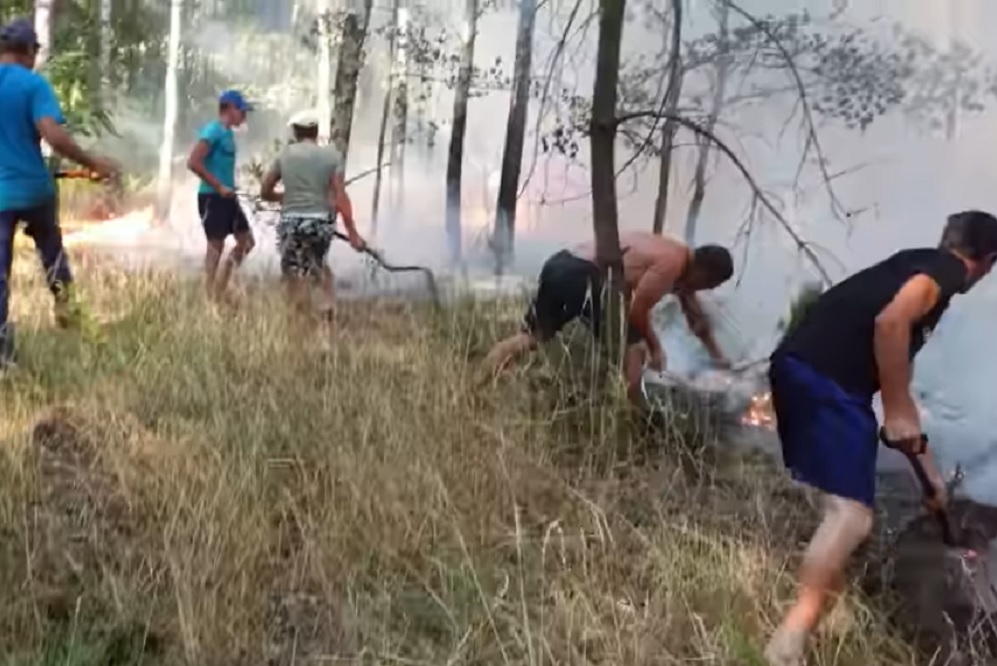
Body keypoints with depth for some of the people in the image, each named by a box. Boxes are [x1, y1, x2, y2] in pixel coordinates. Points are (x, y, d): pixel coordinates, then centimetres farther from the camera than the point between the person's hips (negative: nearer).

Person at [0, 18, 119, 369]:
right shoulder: (33, 83, -10)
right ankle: (64, 304, 26)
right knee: (51, 248, 28)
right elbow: (53, 135, -22)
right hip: (34, 188, -2)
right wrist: (93, 163, -12)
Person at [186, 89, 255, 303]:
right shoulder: (213, 131, -14)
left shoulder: (228, 133, 14)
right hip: (212, 196, -9)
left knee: (247, 241, 9)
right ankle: (209, 295, 5)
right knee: (216, 244, -4)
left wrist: (228, 188, 14)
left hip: (228, 197, 9)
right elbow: (193, 162, -22)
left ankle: (220, 289, 16)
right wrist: (219, 187, -20)